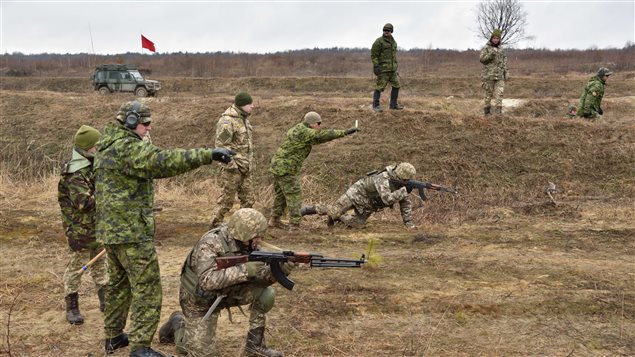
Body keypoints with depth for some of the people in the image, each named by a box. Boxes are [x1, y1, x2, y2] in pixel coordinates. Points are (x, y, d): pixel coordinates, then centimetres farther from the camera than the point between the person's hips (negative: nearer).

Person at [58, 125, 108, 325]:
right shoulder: (75, 173, -22)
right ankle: (72, 308, 13)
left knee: (100, 264, 17)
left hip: (98, 227, 9)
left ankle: (105, 301, 29)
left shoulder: (93, 166, 7)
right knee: (76, 266, 2)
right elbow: (83, 202, -30)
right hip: (80, 229, -9)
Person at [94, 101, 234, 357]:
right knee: (146, 289, -2)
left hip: (110, 229, 10)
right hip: (132, 231, -10)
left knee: (118, 284, 21)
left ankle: (114, 336, 32)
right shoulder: (128, 148, -19)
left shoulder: (106, 148, 13)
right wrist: (208, 155, -35)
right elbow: (164, 161, -32)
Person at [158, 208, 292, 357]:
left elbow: (259, 278, -12)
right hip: (199, 299, -5)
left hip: (226, 292, 6)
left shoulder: (247, 244, -13)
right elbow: (207, 281, -44)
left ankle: (255, 345, 0)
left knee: (266, 293, -14)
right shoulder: (210, 244, -32)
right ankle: (178, 325, 22)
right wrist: (245, 270, -47)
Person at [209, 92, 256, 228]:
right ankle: (214, 227, 10)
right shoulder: (227, 120, -16)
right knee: (226, 199, -1)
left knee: (248, 200, 11)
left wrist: (249, 163, 20)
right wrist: (232, 165, -21)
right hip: (233, 167, -8)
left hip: (245, 168, 9)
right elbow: (221, 145, -20)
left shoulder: (243, 118, 12)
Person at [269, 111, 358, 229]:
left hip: (278, 165, 10)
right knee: (294, 196, -7)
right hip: (286, 168, -10)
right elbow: (324, 136, -26)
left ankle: (275, 220, 32)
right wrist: (345, 132, -27)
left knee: (281, 194, 20)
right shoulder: (304, 132, -19)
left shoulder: (298, 128, 11)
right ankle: (295, 225, -5)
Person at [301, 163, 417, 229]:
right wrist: (404, 190, -45)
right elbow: (387, 199, -48)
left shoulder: (400, 185, -11)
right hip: (357, 193, -7)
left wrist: (409, 222, -10)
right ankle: (307, 210, 9)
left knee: (357, 224, 0)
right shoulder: (383, 179, -36)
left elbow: (406, 204, -4)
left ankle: (338, 217, 25)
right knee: (334, 211, -8)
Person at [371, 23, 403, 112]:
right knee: (380, 87, -7)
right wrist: (376, 66, -20)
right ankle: (376, 105, 2)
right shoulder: (378, 41, -9)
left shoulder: (393, 42, 14)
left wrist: (396, 66, 21)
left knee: (396, 85, 8)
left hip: (392, 69, 7)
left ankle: (393, 104, 18)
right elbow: (374, 55, -11)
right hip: (382, 68, -7)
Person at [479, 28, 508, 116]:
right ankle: (486, 110, 14)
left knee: (499, 93, -8)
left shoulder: (501, 49, 13)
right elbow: (482, 59, -12)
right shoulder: (486, 48, -1)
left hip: (499, 75, 3)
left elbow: (504, 61, 18)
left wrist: (506, 73, 11)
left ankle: (498, 111, -10)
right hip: (489, 75, -3)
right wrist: (491, 54, -24)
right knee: (488, 93, 2)